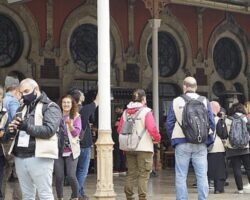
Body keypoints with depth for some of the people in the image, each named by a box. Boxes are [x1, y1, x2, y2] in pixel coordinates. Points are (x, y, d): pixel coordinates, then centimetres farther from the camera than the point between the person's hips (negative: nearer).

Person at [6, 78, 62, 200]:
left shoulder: (50, 107, -1)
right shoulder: (21, 109, 21)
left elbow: (49, 130, -16)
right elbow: (10, 133, 18)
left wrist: (27, 127, -24)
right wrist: (11, 130, -7)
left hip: (39, 157, -7)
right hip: (20, 157, 7)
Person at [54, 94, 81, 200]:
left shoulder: (76, 116, 0)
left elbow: (76, 133, -9)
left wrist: (70, 124, -24)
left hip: (71, 151, -1)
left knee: (71, 176, -9)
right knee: (59, 177, 0)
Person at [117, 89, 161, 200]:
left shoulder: (126, 112, 6)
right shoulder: (146, 112, -10)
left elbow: (119, 129, 6)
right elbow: (152, 129, -17)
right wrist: (157, 138, 1)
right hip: (144, 148, -5)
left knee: (131, 173, 14)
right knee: (143, 175, 0)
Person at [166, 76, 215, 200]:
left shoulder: (176, 102, 2)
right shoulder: (204, 101, 3)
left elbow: (169, 124, 2)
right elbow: (211, 123, 2)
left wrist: (173, 139, 14)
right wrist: (208, 139, 13)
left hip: (182, 143, -1)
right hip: (200, 144, 1)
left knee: (181, 176, 4)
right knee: (202, 175, 4)